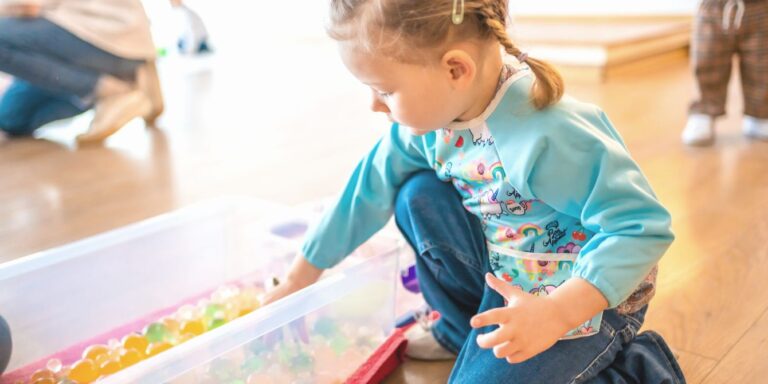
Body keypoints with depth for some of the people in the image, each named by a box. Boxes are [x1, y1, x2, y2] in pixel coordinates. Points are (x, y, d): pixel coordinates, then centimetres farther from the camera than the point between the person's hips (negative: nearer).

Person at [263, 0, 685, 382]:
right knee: (418, 195, -8)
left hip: (587, 293, -7)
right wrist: (299, 278, 8)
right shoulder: (432, 111, -11)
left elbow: (642, 228, -31)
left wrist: (554, 314, -42)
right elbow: (371, 188, 0)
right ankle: (462, 329, 13)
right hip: (506, 275, 7)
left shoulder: (551, 137, -35)